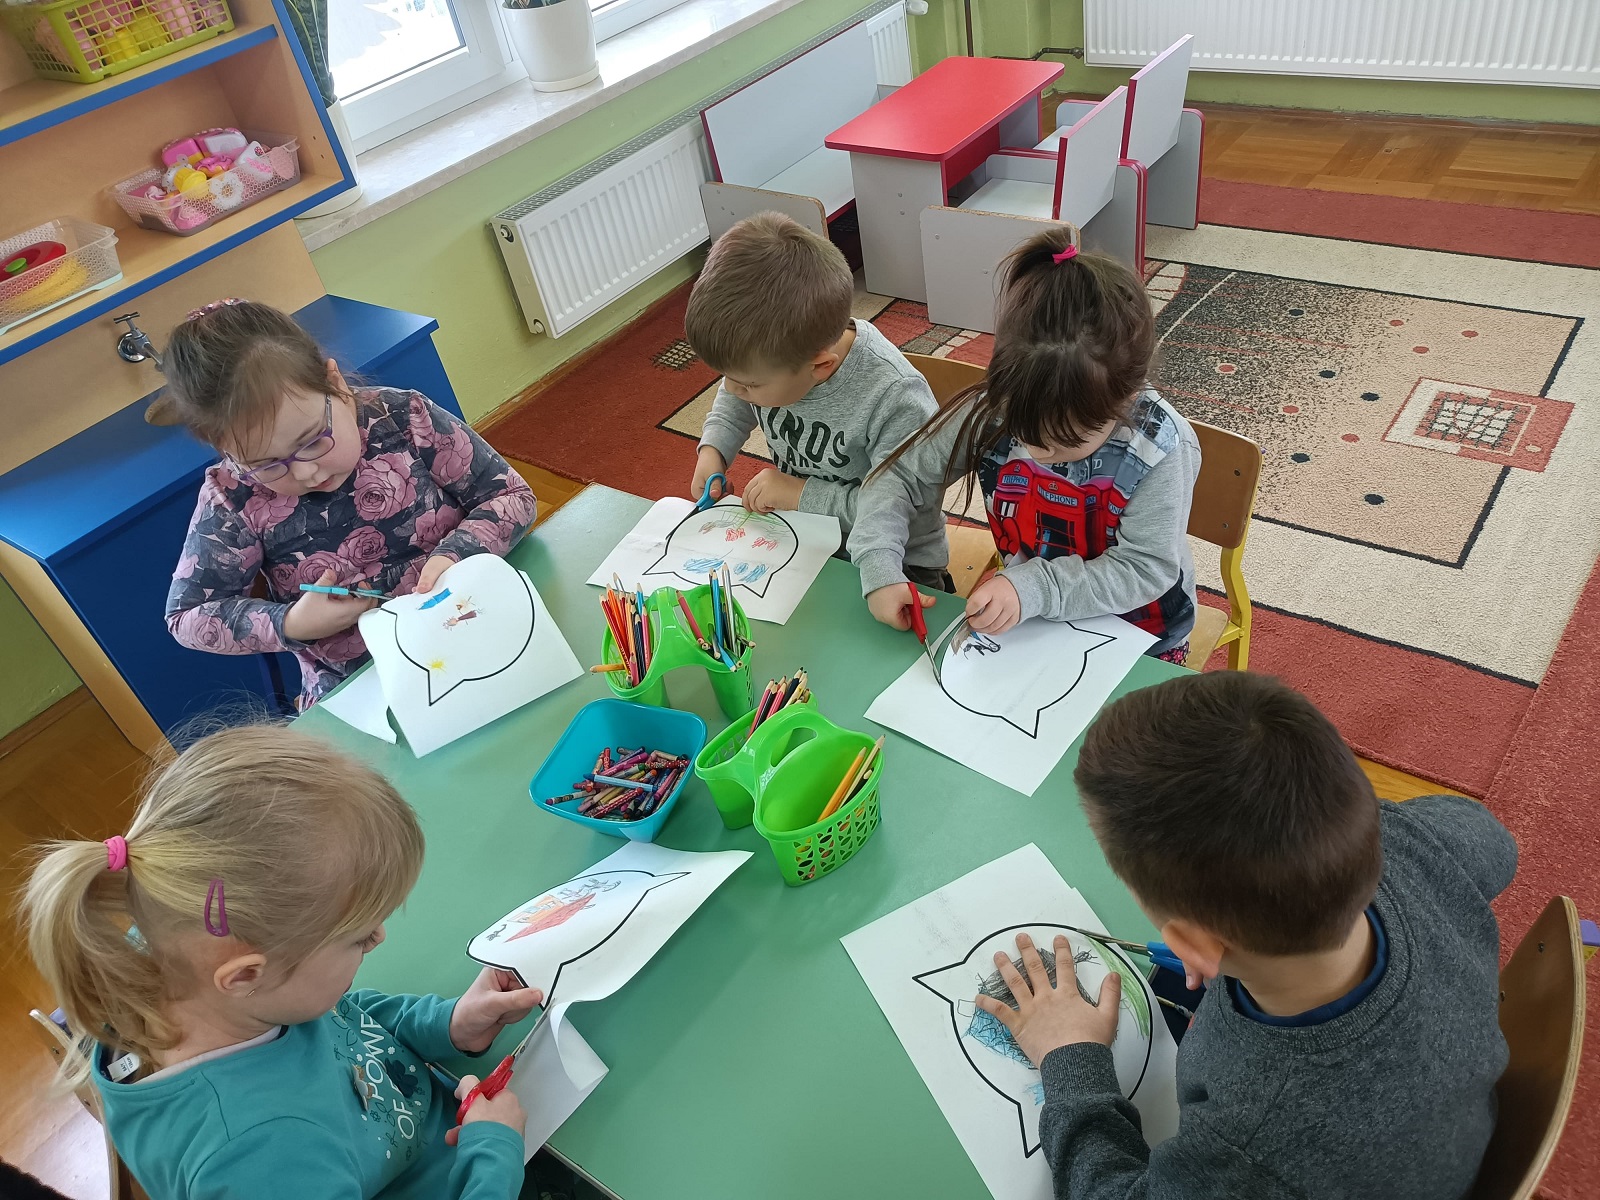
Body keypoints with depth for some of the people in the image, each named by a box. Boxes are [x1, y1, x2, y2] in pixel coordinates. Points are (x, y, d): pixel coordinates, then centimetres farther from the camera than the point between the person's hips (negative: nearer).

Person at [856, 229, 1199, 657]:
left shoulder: (1161, 447, -23)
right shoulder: (991, 413, -17)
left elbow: (1148, 569, -22)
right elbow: (898, 476, -7)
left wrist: (1034, 588, -34)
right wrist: (880, 569, -22)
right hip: (1027, 623, 2)